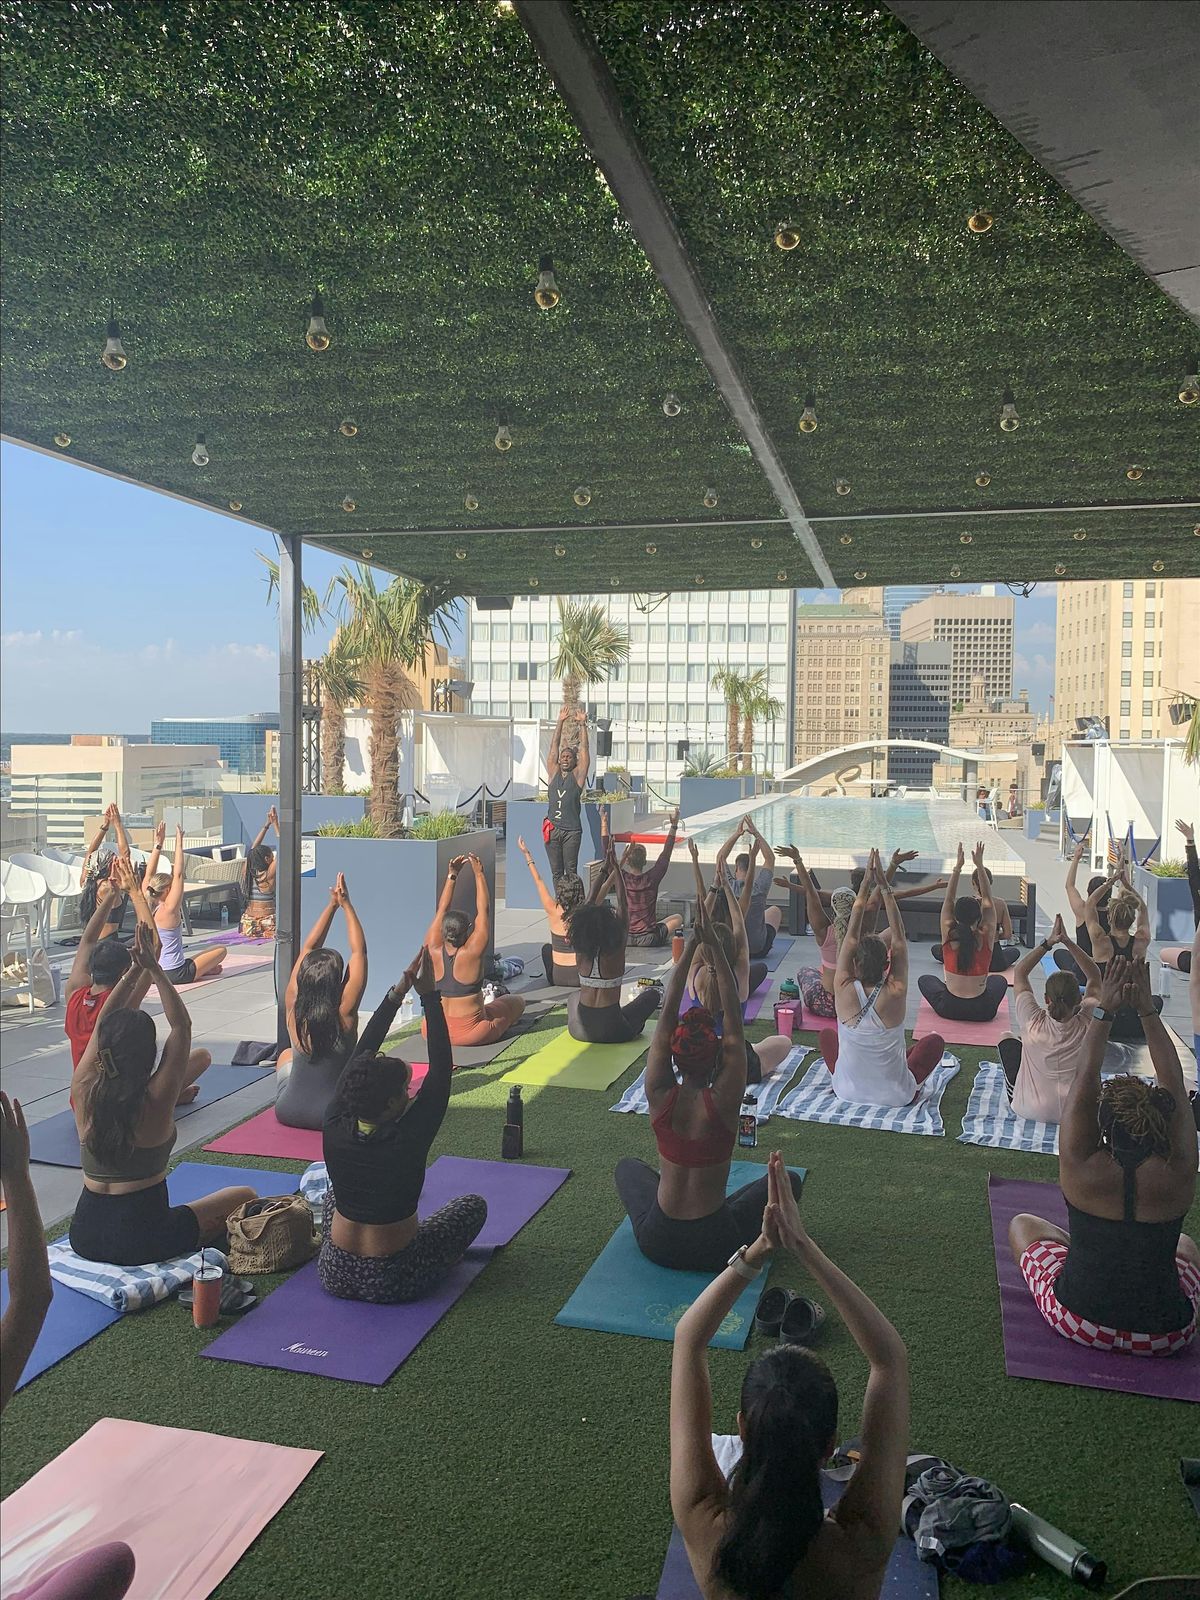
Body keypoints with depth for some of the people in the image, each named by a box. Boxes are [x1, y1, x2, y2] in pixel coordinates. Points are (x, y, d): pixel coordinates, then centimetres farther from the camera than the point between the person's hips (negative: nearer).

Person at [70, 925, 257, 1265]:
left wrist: (135, 969, 5)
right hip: (142, 1240, -4)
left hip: (85, 1236, 4)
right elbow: (182, 1025, -9)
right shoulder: (155, 1100, -19)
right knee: (246, 1198, 15)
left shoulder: (85, 1091, -8)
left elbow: (102, 1023, 7)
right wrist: (153, 968, -5)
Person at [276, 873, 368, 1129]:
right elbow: (359, 951, -13)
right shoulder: (344, 1012, -20)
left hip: (287, 1111, 4)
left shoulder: (293, 1008, -12)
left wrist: (332, 905, -1)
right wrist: (345, 904, -7)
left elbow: (308, 948, -2)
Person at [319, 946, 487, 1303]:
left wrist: (397, 993, -6)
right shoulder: (408, 1141, -24)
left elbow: (360, 1056, -5)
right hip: (392, 1283, -4)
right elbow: (441, 1070, -18)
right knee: (474, 1204, 14)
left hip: (334, 1275, 4)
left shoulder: (335, 1130, -13)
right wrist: (429, 996, -15)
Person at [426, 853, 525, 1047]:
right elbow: (484, 910, -13)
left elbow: (442, 910, 0)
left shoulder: (433, 951, -12)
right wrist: (479, 874, -8)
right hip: (471, 1034, -4)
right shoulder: (471, 953, -21)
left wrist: (452, 876, 2)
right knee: (518, 1000, 17)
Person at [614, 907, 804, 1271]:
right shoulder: (723, 1101, -19)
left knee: (628, 1166, 33)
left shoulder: (660, 1096, -13)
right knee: (788, 1180, 19)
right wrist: (714, 946, -16)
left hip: (657, 1243, 2)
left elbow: (667, 1012, -10)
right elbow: (734, 1021, -15)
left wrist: (691, 946, -12)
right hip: (716, 1247, -2)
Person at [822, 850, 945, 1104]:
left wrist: (865, 888, -8)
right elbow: (899, 939, -11)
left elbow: (851, 938, -9)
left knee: (826, 1034, 28)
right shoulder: (895, 994, -19)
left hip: (848, 1091, 1)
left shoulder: (845, 991, -18)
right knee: (935, 1041, 22)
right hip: (896, 1097, 0)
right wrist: (885, 888, -9)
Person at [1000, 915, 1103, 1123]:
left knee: (1007, 1038, 21)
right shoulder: (1087, 1025, -19)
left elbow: (1019, 972, -11)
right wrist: (1068, 942, -13)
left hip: (1031, 1111, -2)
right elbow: (1095, 977, -6)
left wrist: (1048, 943, -15)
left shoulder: (1033, 1023, -23)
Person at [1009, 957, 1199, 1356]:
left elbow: (1085, 1082, -14)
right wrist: (1147, 1010, -8)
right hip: (1164, 1336, 2)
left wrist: (1104, 1011, -13)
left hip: (1079, 1321, -2)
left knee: (1022, 1224, 25)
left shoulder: (1081, 1170, -21)